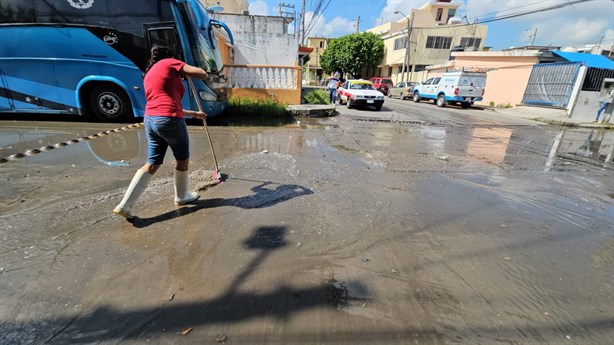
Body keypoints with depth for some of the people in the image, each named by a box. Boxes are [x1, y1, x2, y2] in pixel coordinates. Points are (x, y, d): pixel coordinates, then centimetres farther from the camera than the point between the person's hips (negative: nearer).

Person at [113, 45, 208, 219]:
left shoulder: (148, 75, 27)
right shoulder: (170, 63, 3)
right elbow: (202, 74, -4)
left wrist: (194, 114, 34)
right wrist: (184, 71, 17)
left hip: (150, 119, 8)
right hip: (169, 120, -8)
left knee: (152, 163, 12)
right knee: (182, 159, 13)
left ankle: (125, 205, 10)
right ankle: (181, 196, 30)